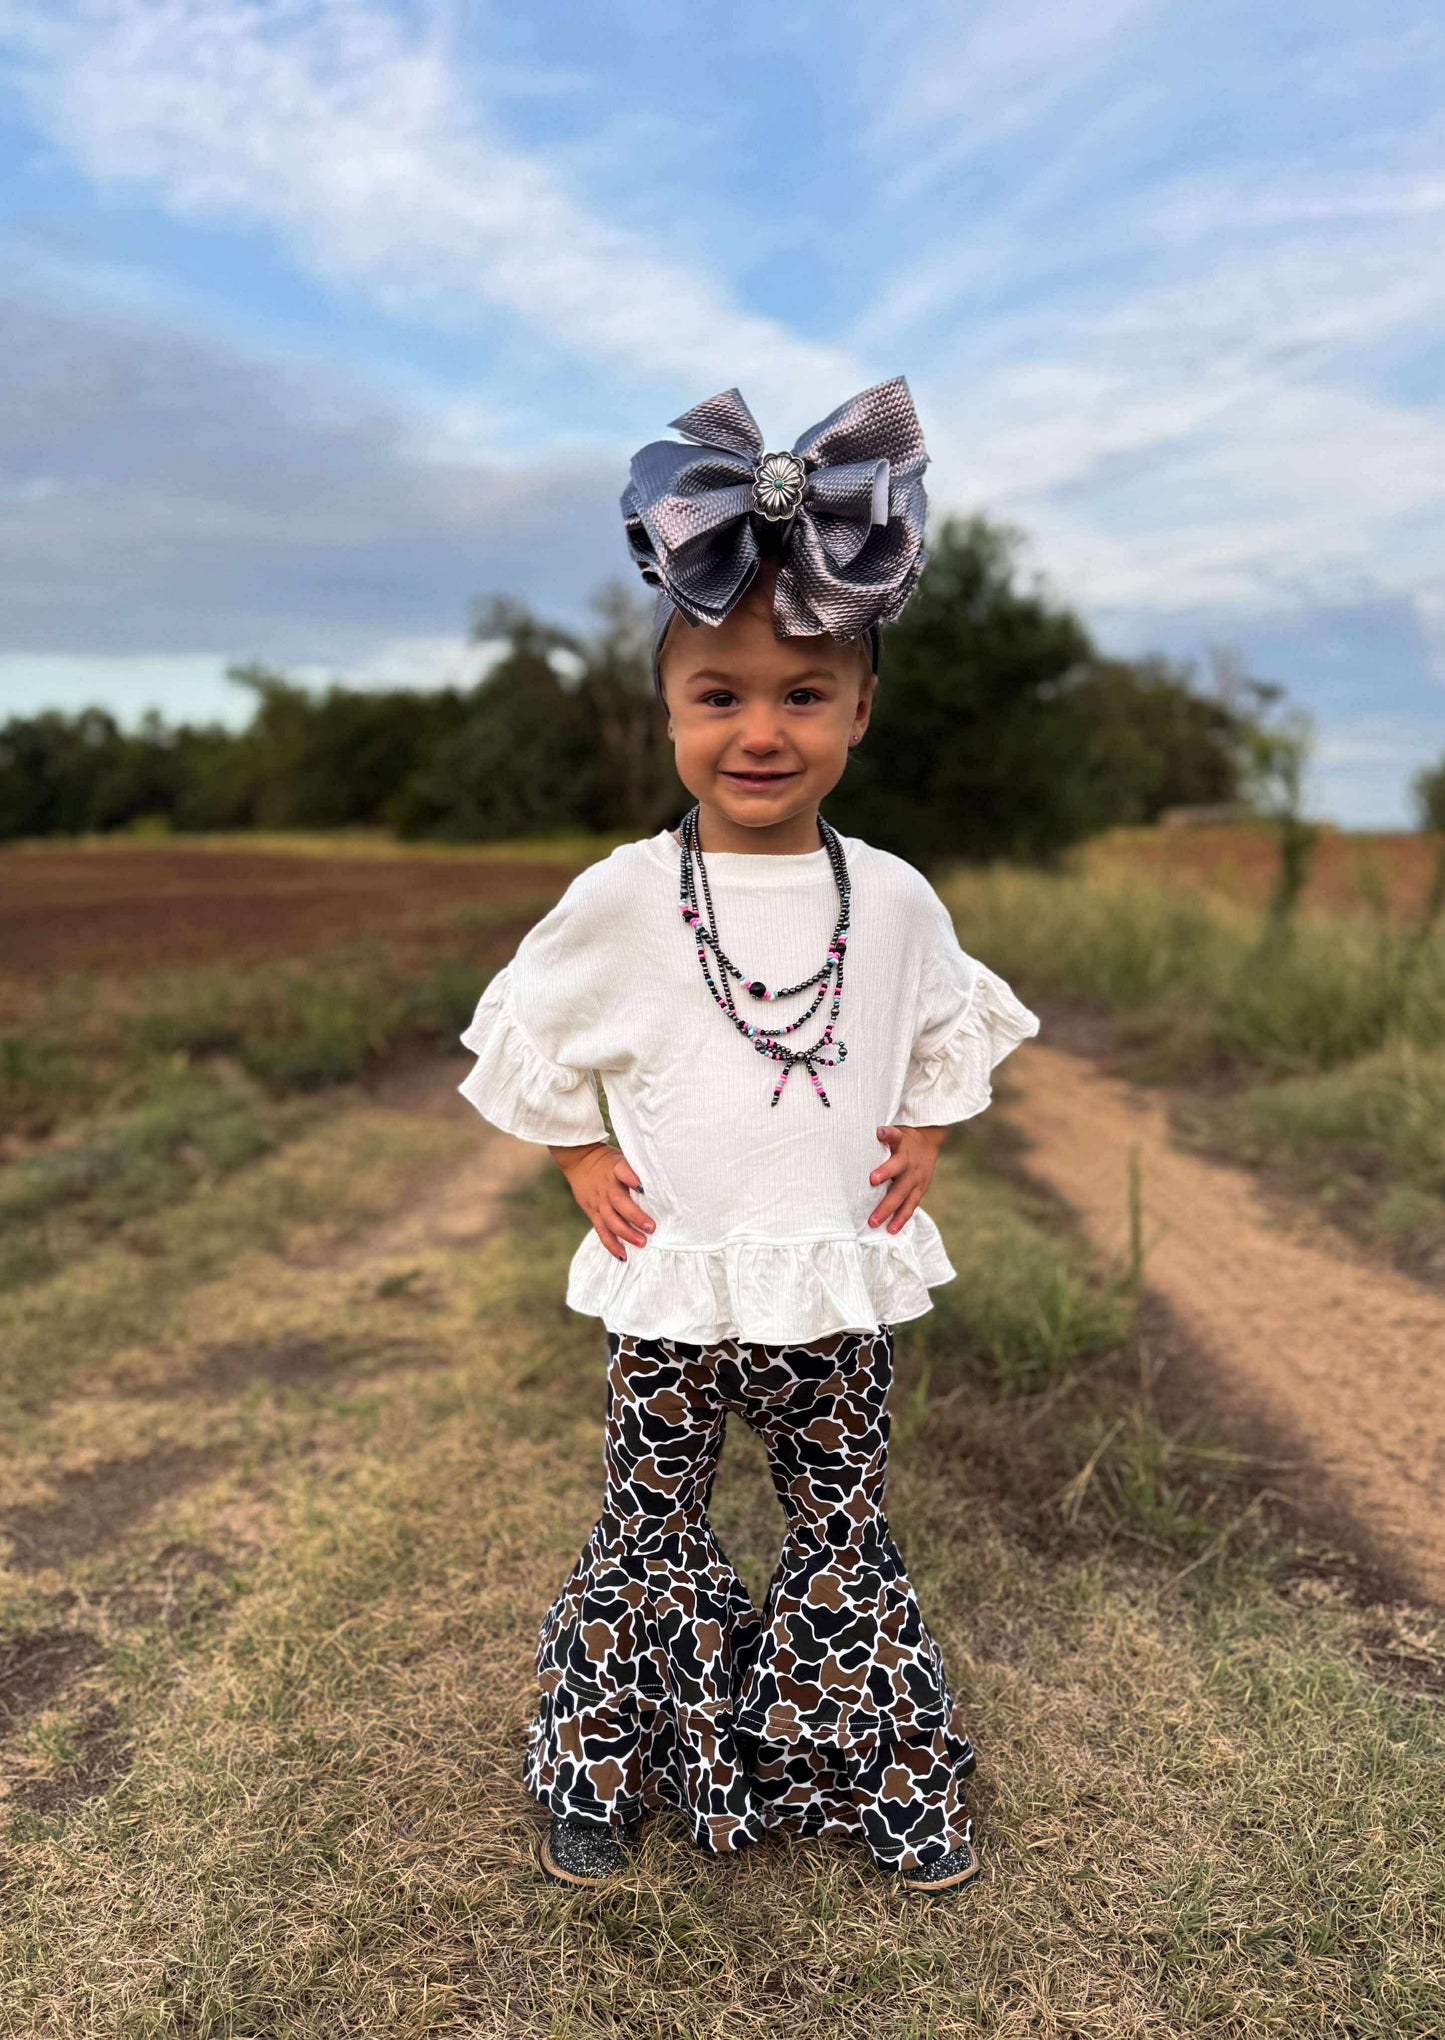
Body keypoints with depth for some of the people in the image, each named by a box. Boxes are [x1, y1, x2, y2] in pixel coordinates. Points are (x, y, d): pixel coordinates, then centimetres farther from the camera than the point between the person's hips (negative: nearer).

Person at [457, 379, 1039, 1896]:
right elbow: (531, 1032, 5)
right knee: (648, 1531, 12)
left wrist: (924, 1137, 3)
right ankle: (600, 1773, 35)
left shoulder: (894, 899, -3)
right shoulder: (623, 897, -9)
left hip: (843, 1282, 2)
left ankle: (886, 1779, 36)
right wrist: (581, 1158, -1)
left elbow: (945, 1024, 15)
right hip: (673, 1287, -1)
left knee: (845, 1529, 15)